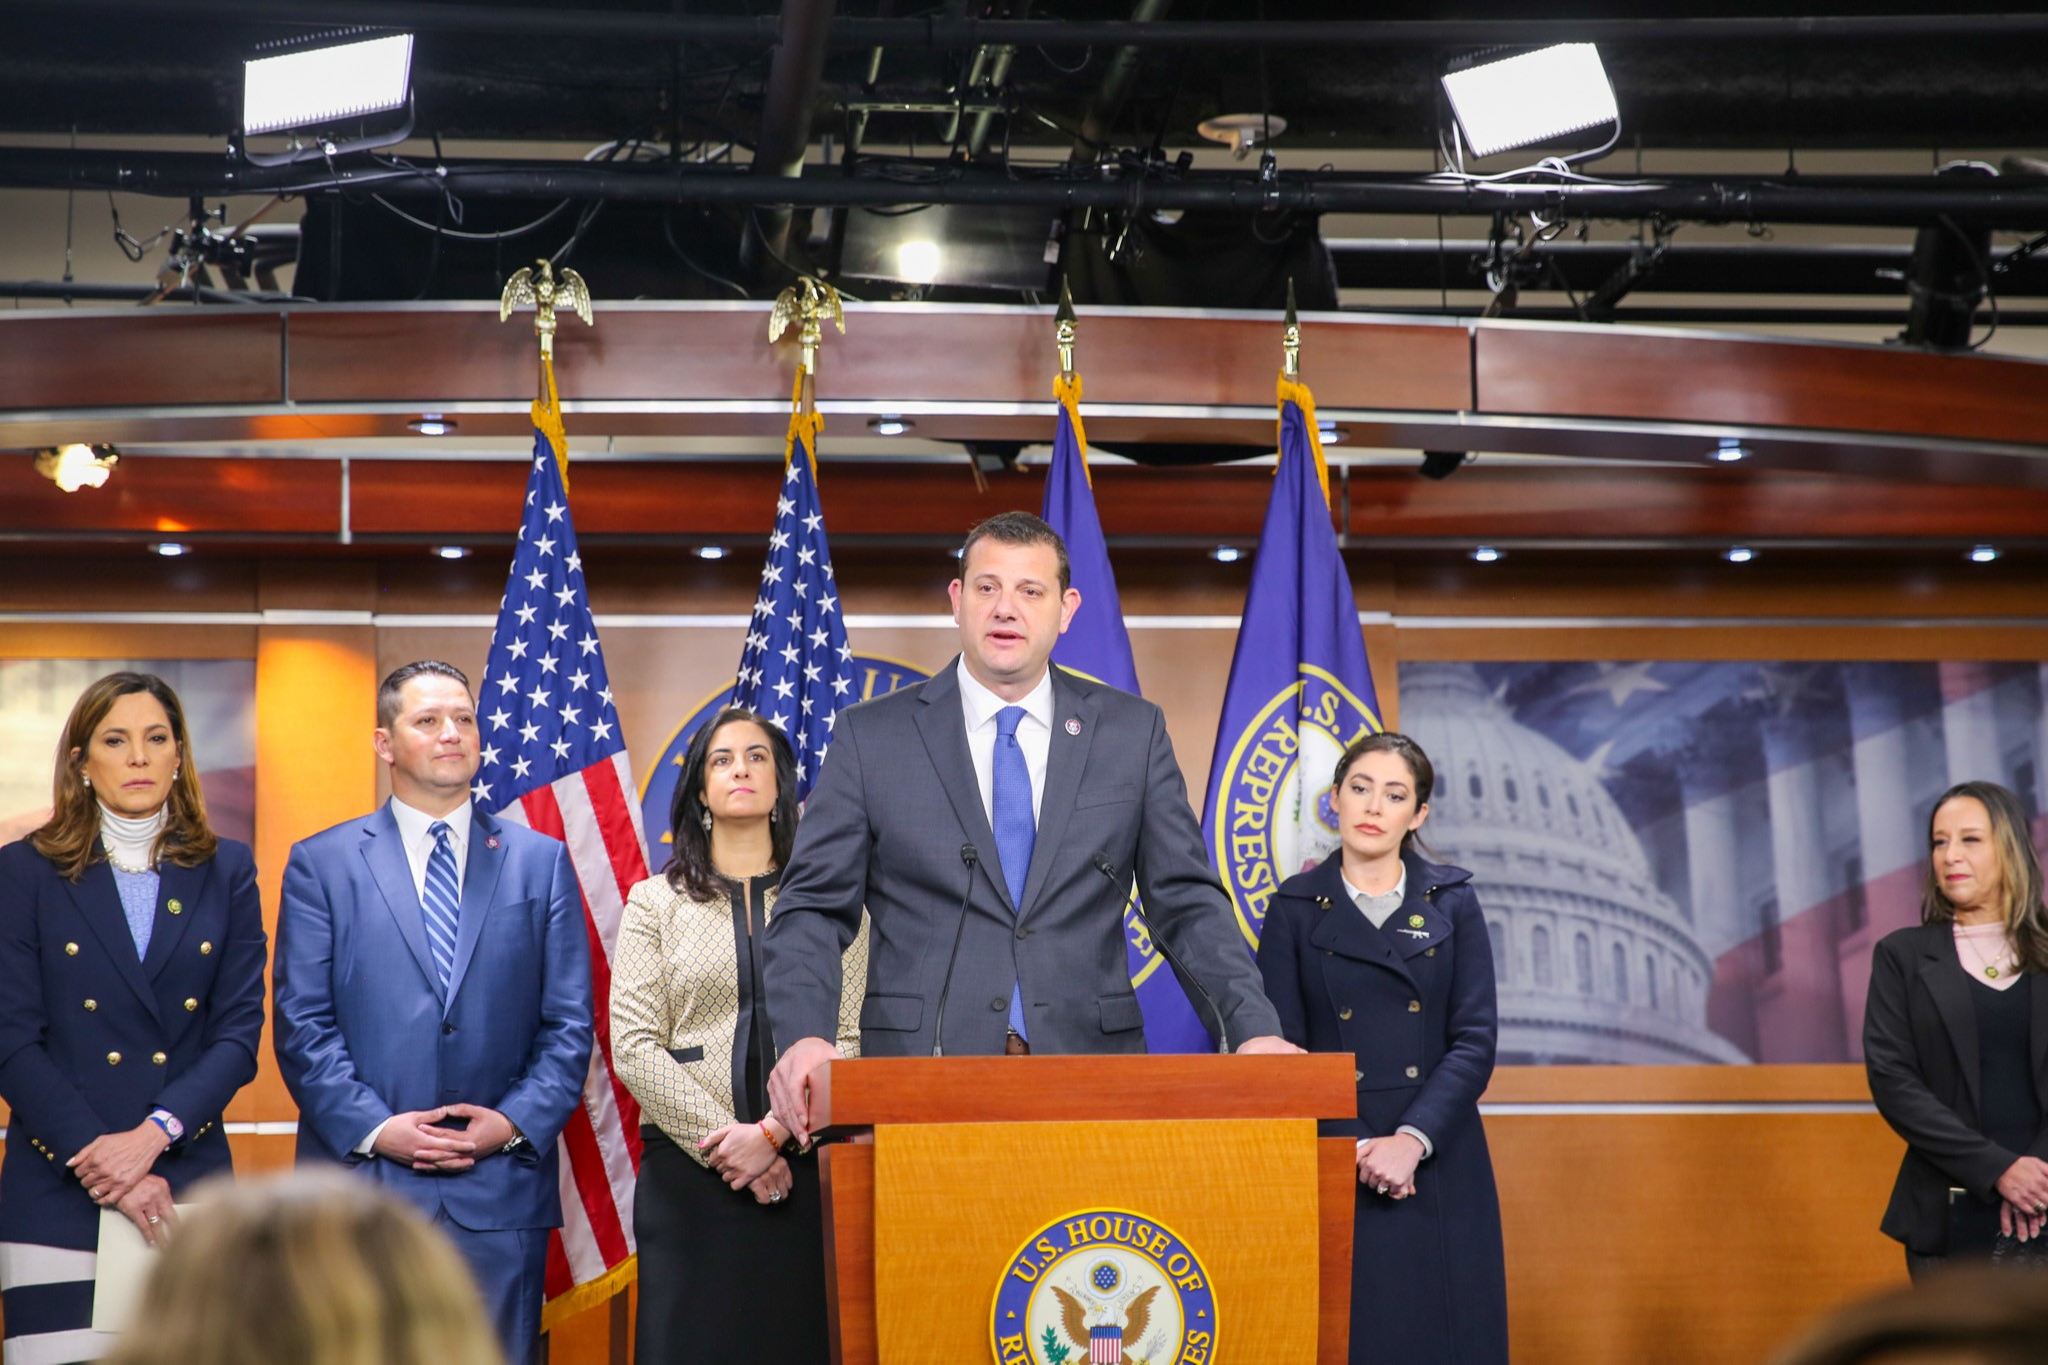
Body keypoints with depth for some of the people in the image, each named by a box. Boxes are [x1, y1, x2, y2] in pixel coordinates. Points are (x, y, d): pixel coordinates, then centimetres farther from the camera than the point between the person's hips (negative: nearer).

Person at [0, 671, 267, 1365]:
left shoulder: (226, 871, 10)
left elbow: (240, 1031, 3)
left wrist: (153, 1134, -12)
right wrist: (99, 1158, -13)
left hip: (187, 1182, 2)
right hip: (59, 1197, -1)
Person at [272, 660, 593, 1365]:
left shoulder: (541, 862, 12)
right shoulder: (322, 863, 7)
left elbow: (569, 1023, 8)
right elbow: (301, 1023, 1)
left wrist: (517, 1122, -7)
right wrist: (373, 1128, -11)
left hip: (501, 1194, 1)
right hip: (362, 1185, -1)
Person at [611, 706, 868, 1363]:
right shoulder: (656, 903, 10)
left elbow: (849, 1042, 1)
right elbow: (633, 1047, 0)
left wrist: (772, 1134, -12)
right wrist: (722, 1138, -10)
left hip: (799, 1168, 0)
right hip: (686, 1170, 0)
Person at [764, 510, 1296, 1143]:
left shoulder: (1133, 731, 10)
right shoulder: (870, 735, 6)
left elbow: (1187, 902, 8)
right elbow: (814, 908, 4)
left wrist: (1255, 1030, -7)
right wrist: (804, 1037, -15)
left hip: (1090, 1069, 1)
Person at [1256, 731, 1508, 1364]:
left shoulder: (1452, 902, 7)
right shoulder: (1295, 909, 5)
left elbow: (1475, 1039, -1)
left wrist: (1411, 1140, -14)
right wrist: (1355, 1149, -13)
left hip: (1440, 1164, 1)